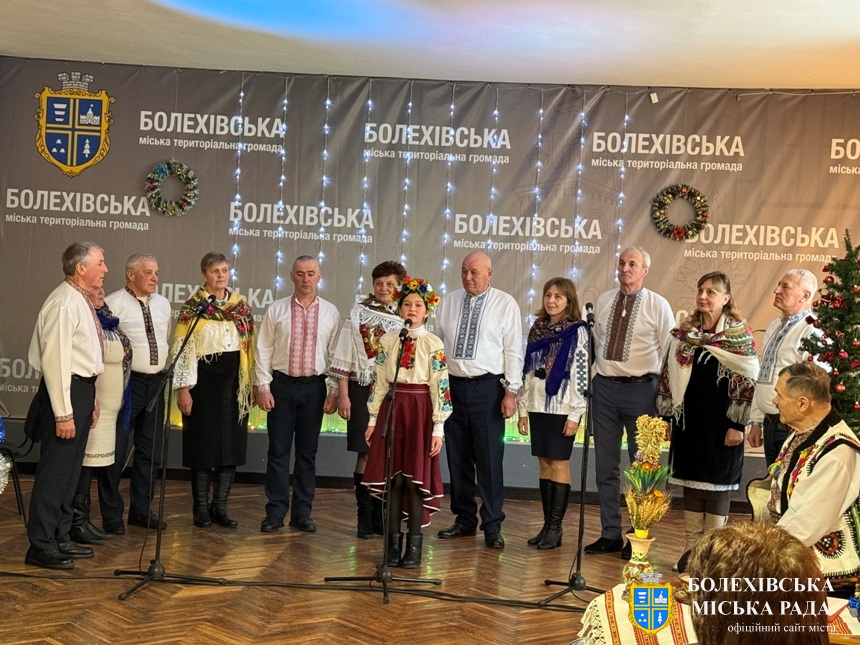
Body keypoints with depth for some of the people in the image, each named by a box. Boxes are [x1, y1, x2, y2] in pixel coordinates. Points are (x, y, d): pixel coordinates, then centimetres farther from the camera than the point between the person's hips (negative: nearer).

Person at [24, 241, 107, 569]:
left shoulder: (82, 302, 13)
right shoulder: (64, 303, -17)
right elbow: (55, 360, -21)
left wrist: (90, 401, 19)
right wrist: (63, 412, -22)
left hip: (83, 388, 10)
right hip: (65, 390, -10)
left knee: (70, 469, 16)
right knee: (54, 470, -4)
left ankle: (61, 538, 26)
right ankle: (41, 546, 4)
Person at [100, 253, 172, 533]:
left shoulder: (163, 304, 12)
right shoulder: (113, 304, -10)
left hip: (156, 382, 7)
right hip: (126, 382, -7)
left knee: (151, 449, 13)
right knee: (116, 449, -2)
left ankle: (141, 509, 26)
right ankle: (111, 514, 11)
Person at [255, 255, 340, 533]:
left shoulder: (330, 312, 4)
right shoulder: (276, 309, 2)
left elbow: (336, 354, 4)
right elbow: (263, 350, 1)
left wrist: (333, 390, -1)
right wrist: (263, 386, -5)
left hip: (314, 386, 1)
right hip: (282, 384, -1)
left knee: (308, 452, 8)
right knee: (278, 450, 3)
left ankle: (302, 513, 17)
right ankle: (275, 512, 11)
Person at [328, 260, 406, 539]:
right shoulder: (358, 314, 2)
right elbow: (344, 356, 2)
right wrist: (343, 395, -3)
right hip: (363, 390, -1)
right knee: (366, 453, 1)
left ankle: (383, 516, 15)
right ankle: (365, 517, 9)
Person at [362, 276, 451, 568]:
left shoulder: (434, 344, -2)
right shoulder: (388, 340, 6)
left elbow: (440, 388, -4)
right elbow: (379, 382, 9)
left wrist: (438, 428, -8)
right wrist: (373, 419, 7)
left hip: (420, 410, -2)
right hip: (391, 409, 3)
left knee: (416, 477, -1)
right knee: (392, 476, 4)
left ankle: (414, 546, 8)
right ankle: (393, 542, 14)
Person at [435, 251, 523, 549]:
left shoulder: (505, 304, -1)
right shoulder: (449, 302, 10)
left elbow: (514, 351, -3)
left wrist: (511, 391, -9)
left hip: (487, 388, -4)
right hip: (453, 386, 4)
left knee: (489, 458, -2)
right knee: (457, 457, 10)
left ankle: (492, 526, 8)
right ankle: (464, 520, 23)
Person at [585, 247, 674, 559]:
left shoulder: (658, 306, -2)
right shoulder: (602, 301, 9)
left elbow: (668, 354, -2)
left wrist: (662, 395, -5)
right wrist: (595, 375, 7)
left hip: (640, 390, -4)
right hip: (605, 387, 4)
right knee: (605, 465, 9)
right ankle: (610, 534, 20)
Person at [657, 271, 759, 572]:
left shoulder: (740, 335, -4)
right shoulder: (683, 333, 8)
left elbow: (747, 381, -8)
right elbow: (669, 376, 10)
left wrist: (737, 423, -13)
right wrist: (666, 416, 6)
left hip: (721, 419, -4)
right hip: (689, 417, 4)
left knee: (717, 482, 3)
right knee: (690, 481, 9)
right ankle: (691, 550, 18)